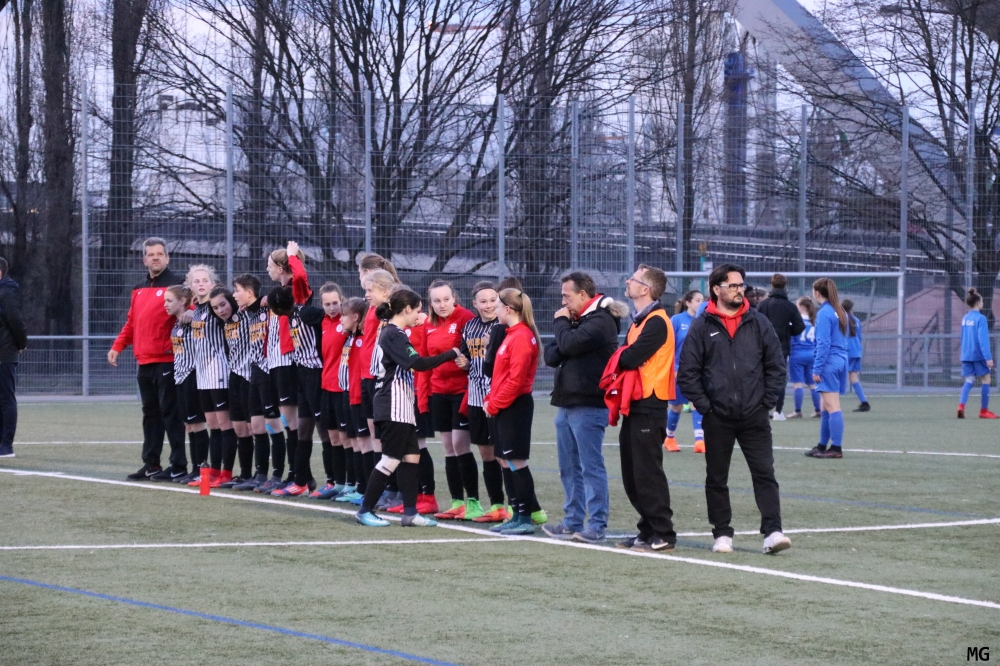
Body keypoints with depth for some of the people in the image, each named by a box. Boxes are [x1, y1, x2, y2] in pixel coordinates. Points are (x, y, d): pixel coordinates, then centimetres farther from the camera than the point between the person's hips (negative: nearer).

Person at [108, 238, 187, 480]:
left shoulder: (176, 284, -4)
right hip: (144, 361, 7)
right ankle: (151, 464, 16)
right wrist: (118, 346, 15)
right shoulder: (139, 289, 18)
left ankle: (178, 465, -2)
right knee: (150, 413, 11)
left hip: (167, 361, -7)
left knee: (170, 412, -6)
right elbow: (131, 322, 23)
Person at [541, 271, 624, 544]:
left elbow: (569, 345, -20)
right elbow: (551, 355, 15)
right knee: (569, 467, 13)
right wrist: (557, 351, -8)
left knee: (591, 466, -8)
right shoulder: (576, 320, 19)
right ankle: (573, 522, 19)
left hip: (589, 406, -9)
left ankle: (596, 526, -7)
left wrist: (561, 323, -2)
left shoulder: (601, 321, -10)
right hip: (567, 404, 9)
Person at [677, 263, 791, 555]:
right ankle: (722, 534, 15)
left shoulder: (759, 323, 6)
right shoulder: (702, 327, 1)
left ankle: (772, 531, -9)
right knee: (716, 479, 6)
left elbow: (776, 366, 8)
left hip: (755, 417, 0)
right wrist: (704, 405, -6)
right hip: (717, 419, 0)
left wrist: (767, 401, -1)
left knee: (764, 474, -6)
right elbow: (687, 372, 1)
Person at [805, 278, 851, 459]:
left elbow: (823, 343, -16)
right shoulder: (841, 312, 13)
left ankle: (836, 448, -9)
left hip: (829, 362, -9)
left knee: (832, 407, -8)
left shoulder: (824, 313, -12)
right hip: (842, 361, 9)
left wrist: (817, 369, -13)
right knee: (825, 407, 15)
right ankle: (822, 446, 20)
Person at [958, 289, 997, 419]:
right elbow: (983, 339, -19)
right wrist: (988, 357, -21)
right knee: (985, 379, 7)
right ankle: (984, 411, 10)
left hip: (966, 355, 6)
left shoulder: (965, 318, 10)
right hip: (978, 355, -6)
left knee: (969, 381, 4)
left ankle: (961, 405, -18)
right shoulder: (981, 319, -13)